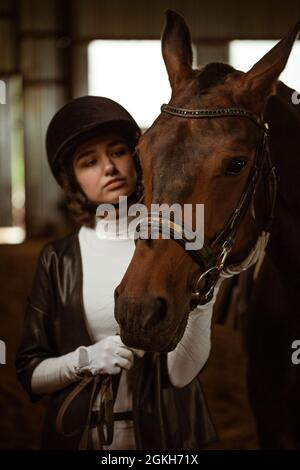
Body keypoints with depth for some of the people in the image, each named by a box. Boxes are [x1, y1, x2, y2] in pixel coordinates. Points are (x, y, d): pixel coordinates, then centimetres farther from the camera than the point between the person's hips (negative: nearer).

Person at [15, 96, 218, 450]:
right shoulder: (59, 259, -3)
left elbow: (181, 373, -14)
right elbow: (29, 374, -2)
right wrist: (84, 360, -18)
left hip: (165, 433, 0)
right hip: (78, 434, 1)